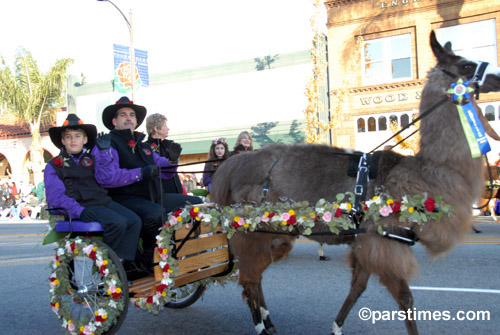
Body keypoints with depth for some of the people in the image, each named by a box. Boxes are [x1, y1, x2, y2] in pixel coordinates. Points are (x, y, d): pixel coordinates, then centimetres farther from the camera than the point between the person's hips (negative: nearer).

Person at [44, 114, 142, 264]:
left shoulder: (91, 159, 23)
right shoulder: (53, 165, 9)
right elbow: (55, 197, -5)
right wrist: (79, 211, -19)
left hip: (103, 201, 6)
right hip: (83, 206, -5)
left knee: (134, 221, -19)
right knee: (118, 223, -30)